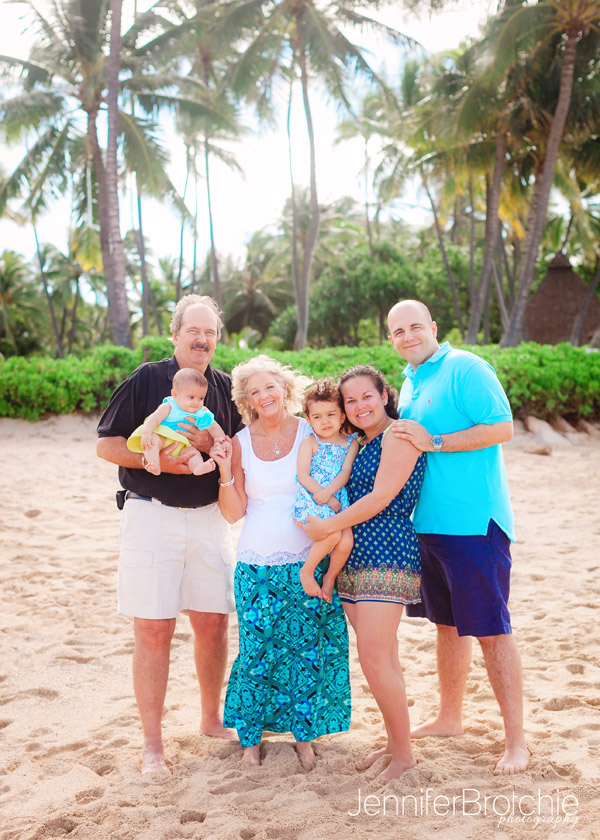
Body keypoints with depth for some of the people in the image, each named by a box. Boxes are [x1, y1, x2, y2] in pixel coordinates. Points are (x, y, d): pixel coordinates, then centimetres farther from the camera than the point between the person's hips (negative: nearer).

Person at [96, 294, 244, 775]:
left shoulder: (226, 388, 9)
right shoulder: (145, 380, -2)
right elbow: (106, 445, -3)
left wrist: (209, 442, -12)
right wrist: (158, 460, -17)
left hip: (209, 516, 4)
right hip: (152, 515, -3)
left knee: (212, 623, 8)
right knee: (154, 629, -3)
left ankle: (212, 719, 28)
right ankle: (152, 743, 9)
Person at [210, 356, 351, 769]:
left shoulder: (312, 434, 0)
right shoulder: (241, 443, 2)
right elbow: (234, 513, 1)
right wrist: (226, 472, -13)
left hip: (306, 563, 0)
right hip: (257, 566, 1)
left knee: (307, 651, 4)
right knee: (258, 651, 4)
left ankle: (304, 734, 22)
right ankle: (251, 736, 22)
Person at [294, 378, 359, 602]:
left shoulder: (351, 442, 11)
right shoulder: (310, 442, 3)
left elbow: (346, 471, -1)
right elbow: (303, 476, -5)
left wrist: (328, 492, -19)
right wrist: (327, 499, -13)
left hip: (338, 499, 3)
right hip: (310, 499, -3)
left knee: (347, 542, -18)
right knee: (332, 535, -27)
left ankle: (330, 577, 10)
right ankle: (307, 571, -2)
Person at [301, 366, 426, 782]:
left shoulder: (398, 434, -8)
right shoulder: (359, 444, 19)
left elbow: (381, 497, -15)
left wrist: (326, 527, -11)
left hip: (388, 557, -8)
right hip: (354, 560, 8)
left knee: (375, 660, -10)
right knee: (383, 659, 12)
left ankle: (404, 753, 3)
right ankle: (394, 742, 23)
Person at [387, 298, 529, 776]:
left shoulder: (466, 368, -10)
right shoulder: (410, 382, 17)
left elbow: (502, 428, -18)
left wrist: (433, 442, -20)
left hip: (473, 521, -8)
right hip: (428, 523, 8)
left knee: (491, 629, -4)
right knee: (448, 623, 18)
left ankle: (516, 741, 6)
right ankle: (450, 719, 31)